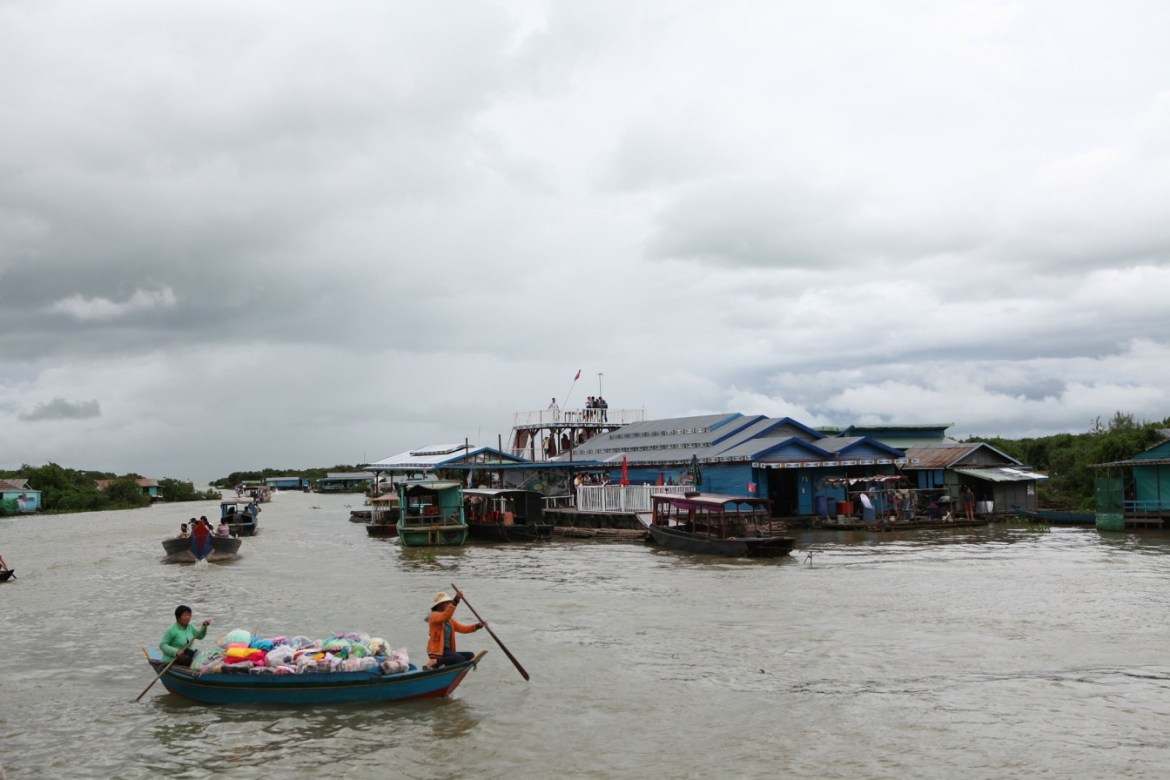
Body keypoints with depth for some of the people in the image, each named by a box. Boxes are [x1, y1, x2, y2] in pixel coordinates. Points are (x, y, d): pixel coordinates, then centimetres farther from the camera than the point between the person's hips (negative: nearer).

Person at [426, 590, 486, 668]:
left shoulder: (450, 620, 21)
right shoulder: (434, 615, -6)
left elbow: (462, 628, 15)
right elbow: (445, 616, -29)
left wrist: (478, 626, -1)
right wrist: (456, 600, -40)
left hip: (447, 651, 10)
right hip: (437, 651, -10)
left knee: (471, 656, -6)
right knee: (459, 658, -30)